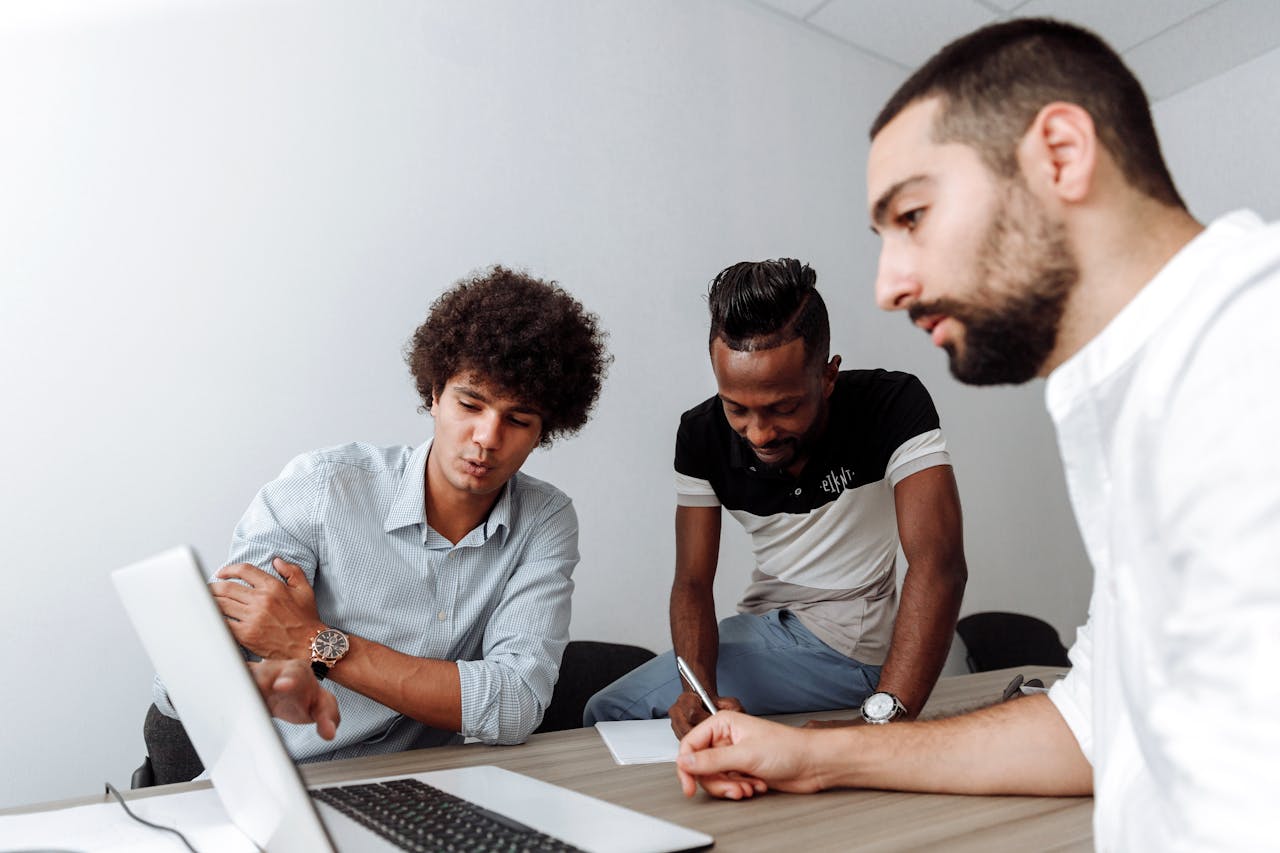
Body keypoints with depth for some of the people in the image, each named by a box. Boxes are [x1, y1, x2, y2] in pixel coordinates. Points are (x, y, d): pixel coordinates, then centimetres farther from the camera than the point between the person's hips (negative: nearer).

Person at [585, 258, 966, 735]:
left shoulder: (893, 406, -23)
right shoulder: (702, 435, -11)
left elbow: (939, 564, -33)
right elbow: (693, 582, -10)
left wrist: (882, 721, -45)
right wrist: (700, 692, -29)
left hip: (848, 647, -4)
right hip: (764, 625, 5)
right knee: (605, 712, 1)